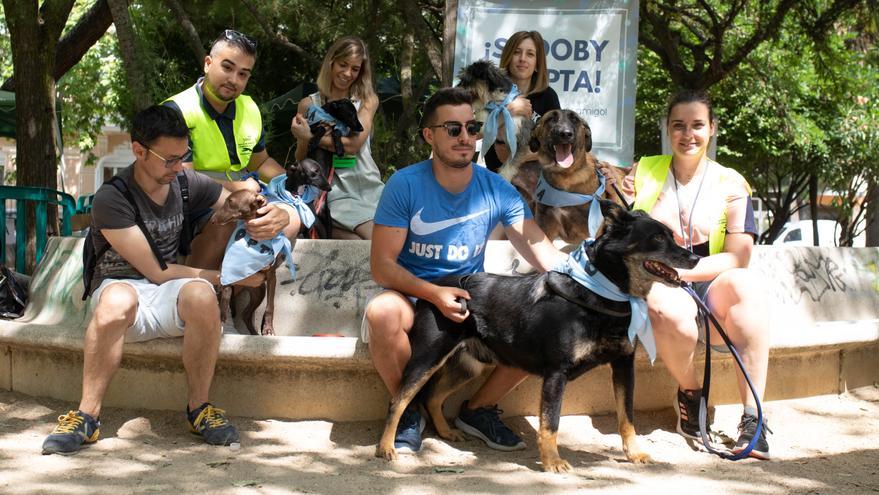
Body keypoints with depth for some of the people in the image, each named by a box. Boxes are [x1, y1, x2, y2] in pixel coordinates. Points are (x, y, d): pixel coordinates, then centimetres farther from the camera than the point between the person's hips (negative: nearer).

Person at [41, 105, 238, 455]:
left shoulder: (187, 183, 4)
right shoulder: (112, 199, -11)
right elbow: (156, 271, -11)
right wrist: (222, 276, -6)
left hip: (170, 295, 3)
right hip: (121, 285, -3)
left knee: (200, 294, -35)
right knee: (117, 301, -41)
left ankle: (198, 408, -21)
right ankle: (87, 416, -32)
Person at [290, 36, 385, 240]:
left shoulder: (367, 100, 9)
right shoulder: (309, 105, 8)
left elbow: (353, 144, -7)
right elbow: (301, 160, 9)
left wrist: (312, 137, -9)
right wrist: (304, 140, -12)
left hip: (367, 185, 3)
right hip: (336, 190, -3)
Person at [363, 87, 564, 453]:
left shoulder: (497, 190, -1)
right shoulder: (405, 185, -10)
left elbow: (542, 251, -8)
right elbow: (382, 265, -13)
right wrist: (435, 294, -29)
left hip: (473, 299, 3)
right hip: (412, 295, -3)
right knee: (382, 311, -38)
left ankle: (479, 409, 2)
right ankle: (408, 410, -10)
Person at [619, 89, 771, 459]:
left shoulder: (730, 185, 6)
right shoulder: (643, 172, 10)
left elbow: (738, 257, -4)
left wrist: (679, 269, -18)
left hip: (709, 290, 1)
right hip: (654, 288, -1)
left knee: (743, 283, -35)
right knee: (676, 316, -38)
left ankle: (752, 416, -36)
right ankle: (689, 391, -4)